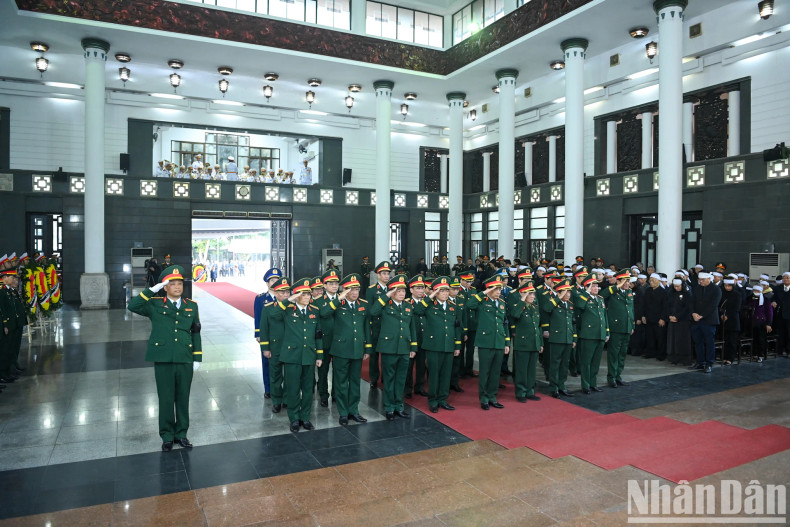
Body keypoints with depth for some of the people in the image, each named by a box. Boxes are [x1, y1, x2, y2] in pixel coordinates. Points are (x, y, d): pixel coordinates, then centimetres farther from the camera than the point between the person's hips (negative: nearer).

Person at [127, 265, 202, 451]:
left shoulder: (192, 306, 7)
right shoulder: (155, 304, 1)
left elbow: (195, 333, 9)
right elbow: (132, 306, -15)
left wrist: (197, 358, 6)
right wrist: (152, 290, -15)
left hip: (185, 360, 2)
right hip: (163, 360, -2)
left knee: (183, 399, 11)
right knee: (166, 399, 7)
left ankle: (181, 434, 26)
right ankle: (167, 436, 23)